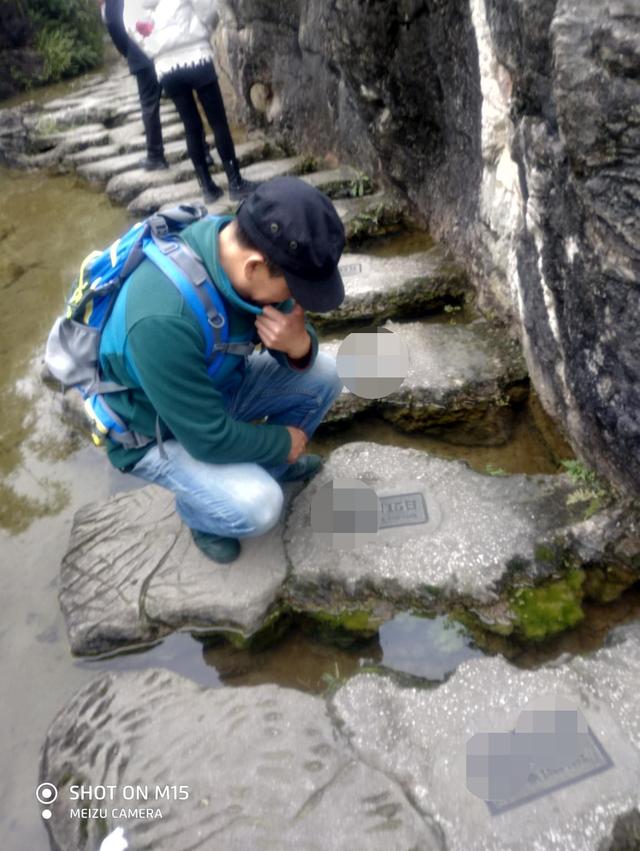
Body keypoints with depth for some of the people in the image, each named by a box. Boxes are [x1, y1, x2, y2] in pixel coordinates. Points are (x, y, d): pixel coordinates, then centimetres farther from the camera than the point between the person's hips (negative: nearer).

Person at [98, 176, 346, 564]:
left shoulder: (245, 246, -17)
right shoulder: (164, 317, -41)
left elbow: (300, 352, -7)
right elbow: (210, 437, -32)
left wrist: (299, 344, -31)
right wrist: (284, 441, -15)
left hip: (218, 383, 7)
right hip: (158, 431, -7)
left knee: (324, 374, -4)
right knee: (257, 505, -26)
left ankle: (271, 465, 20)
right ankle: (199, 510, 10)